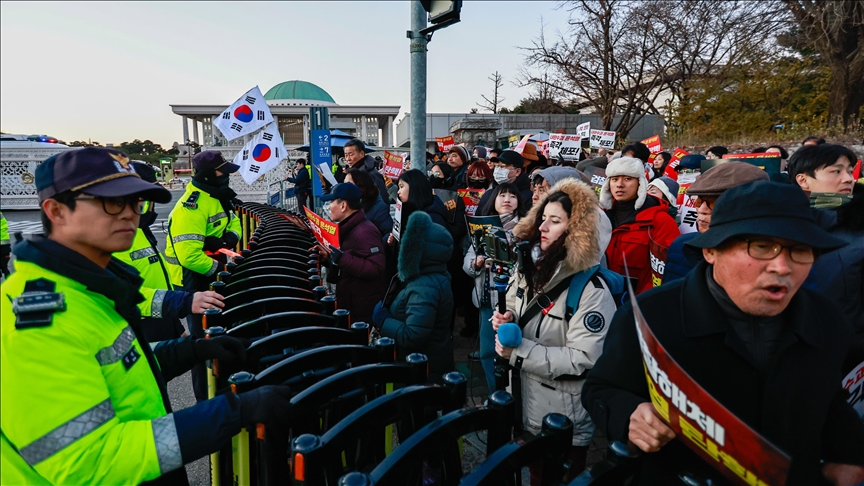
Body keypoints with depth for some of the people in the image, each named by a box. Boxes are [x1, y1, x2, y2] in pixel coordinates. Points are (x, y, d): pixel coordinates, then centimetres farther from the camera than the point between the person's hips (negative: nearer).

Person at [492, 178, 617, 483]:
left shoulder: (591, 290, -22)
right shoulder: (530, 269, 2)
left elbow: (584, 358, -27)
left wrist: (519, 352, -27)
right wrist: (508, 322, -9)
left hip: (566, 420, -6)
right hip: (525, 403, 7)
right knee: (536, 475, 26)